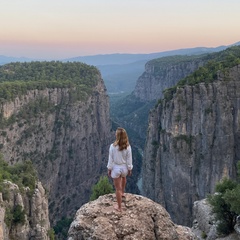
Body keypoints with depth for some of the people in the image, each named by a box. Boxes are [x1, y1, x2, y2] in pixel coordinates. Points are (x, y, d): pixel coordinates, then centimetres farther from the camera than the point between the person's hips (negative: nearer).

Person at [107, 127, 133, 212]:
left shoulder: (113, 146, -22)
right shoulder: (128, 147, -17)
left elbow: (110, 159, -13)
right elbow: (129, 159, -8)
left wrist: (109, 169, 1)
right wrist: (130, 169, 7)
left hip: (116, 168, -3)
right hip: (124, 167, 3)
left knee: (118, 188, 11)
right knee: (124, 177, 39)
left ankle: (119, 207, 23)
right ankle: (122, 192, 60)